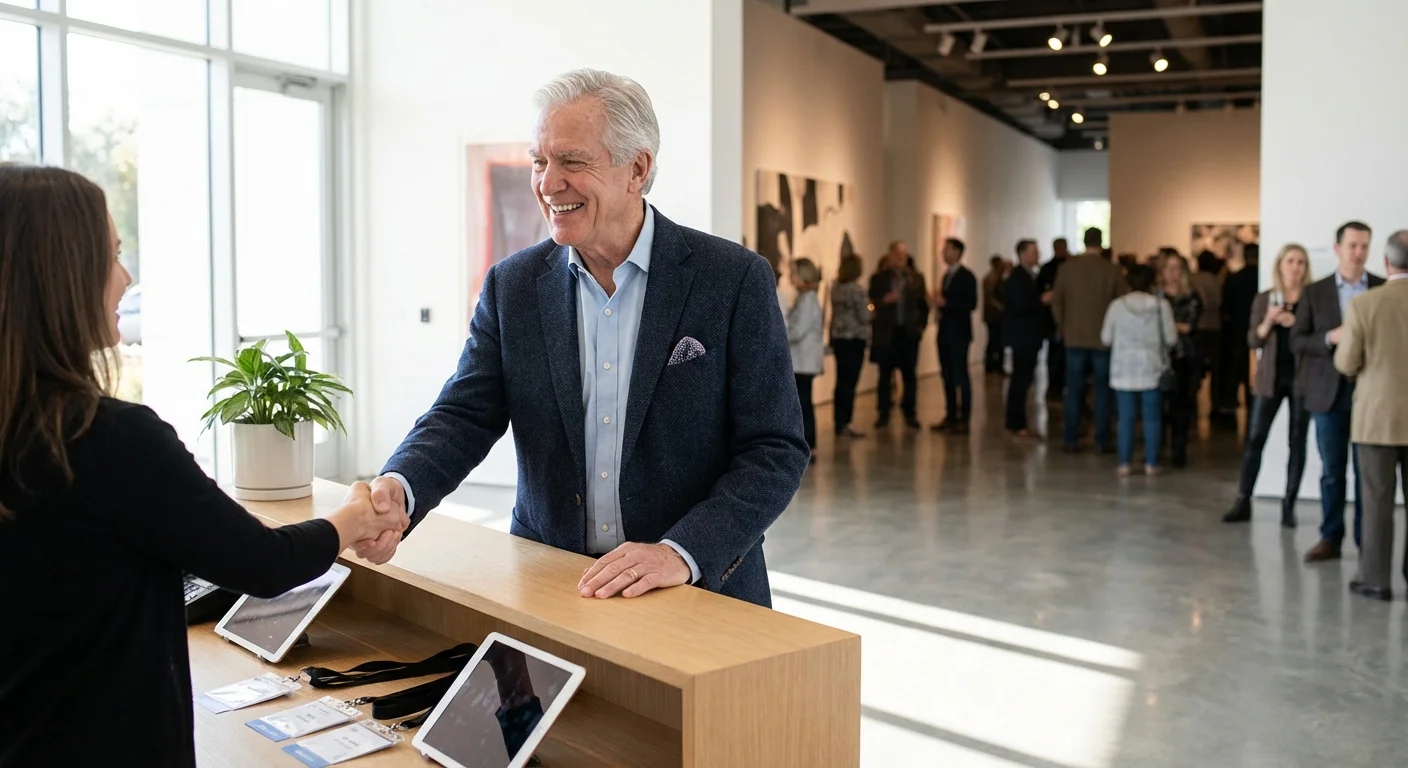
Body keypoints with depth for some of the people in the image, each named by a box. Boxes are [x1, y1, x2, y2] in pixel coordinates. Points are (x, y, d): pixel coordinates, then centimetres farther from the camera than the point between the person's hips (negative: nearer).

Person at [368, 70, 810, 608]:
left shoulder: (735, 280, -6)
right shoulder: (512, 286, 5)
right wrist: (399, 488, -19)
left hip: (702, 590, -2)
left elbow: (777, 451, -7)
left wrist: (682, 553, -20)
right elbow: (464, 415, 2)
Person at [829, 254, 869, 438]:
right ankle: (844, 425, -1)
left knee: (841, 381, 11)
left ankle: (839, 423, 15)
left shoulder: (835, 288, 7)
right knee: (849, 382, -3)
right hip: (854, 340, -7)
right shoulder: (857, 290, -14)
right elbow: (864, 317, -13)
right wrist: (869, 310, 6)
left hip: (837, 338, 7)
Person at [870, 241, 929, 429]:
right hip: (886, 333, -1)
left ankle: (910, 414, 13)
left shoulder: (916, 278, 6)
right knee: (885, 375, 5)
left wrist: (921, 324, 1)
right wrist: (884, 300, -19)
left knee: (909, 374, 5)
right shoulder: (878, 278, 2)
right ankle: (883, 413, 12)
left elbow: (923, 304, 10)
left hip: (909, 333, 1)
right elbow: (871, 303, -2)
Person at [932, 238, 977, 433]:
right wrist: (938, 303, 0)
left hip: (959, 333, -8)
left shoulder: (966, 276, -9)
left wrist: (945, 303, -19)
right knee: (947, 375, 9)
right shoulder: (947, 275, 15)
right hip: (945, 332, 8)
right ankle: (951, 416, 15)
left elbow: (971, 304, -17)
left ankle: (964, 419, -1)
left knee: (961, 375, -5)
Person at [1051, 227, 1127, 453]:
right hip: (1103, 339, -1)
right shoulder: (1111, 270, -5)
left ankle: (1071, 440, 7)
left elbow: (1056, 301, 1)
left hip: (1074, 338, 1)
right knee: (1102, 390, 5)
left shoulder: (1068, 268, -2)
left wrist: (1063, 328, 12)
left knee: (1074, 390, 6)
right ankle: (1101, 441, 6)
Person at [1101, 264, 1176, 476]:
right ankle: (1151, 463, 9)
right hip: (1152, 367, 0)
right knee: (1152, 417, 7)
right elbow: (1171, 338, -4)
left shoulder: (1117, 305, -2)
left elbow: (1106, 337, 1)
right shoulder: (1161, 305, -4)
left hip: (1124, 369, 1)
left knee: (1126, 417, 4)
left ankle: (1124, 463, 3)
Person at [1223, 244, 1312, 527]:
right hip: (1270, 377, 1)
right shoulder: (1263, 299, 7)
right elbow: (1253, 341, 2)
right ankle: (1243, 503, 2)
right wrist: (1268, 321, -14)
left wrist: (1296, 324, -17)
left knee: (1297, 442, 3)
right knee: (1255, 438, -2)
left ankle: (1289, 506, 8)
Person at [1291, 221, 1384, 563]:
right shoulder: (1315, 292, 5)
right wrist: (1330, 338, -15)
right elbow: (1297, 340, 2)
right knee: (1332, 470, 7)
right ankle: (1330, 538, 15)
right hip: (1329, 392, 1)